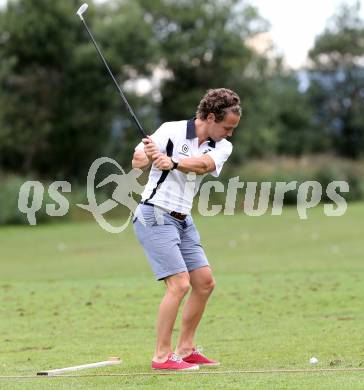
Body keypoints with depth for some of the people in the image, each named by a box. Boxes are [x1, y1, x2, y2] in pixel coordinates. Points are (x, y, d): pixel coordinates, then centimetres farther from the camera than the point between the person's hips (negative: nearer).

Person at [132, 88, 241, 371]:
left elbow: (203, 165, -20)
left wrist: (172, 162, -40)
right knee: (179, 284, -16)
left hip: (183, 220, 7)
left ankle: (185, 349, 18)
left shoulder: (222, 147, 2)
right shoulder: (172, 131, -13)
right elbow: (138, 161, -18)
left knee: (205, 282, 7)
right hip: (155, 215, -7)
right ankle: (162, 356, -11)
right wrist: (145, 157, -43)